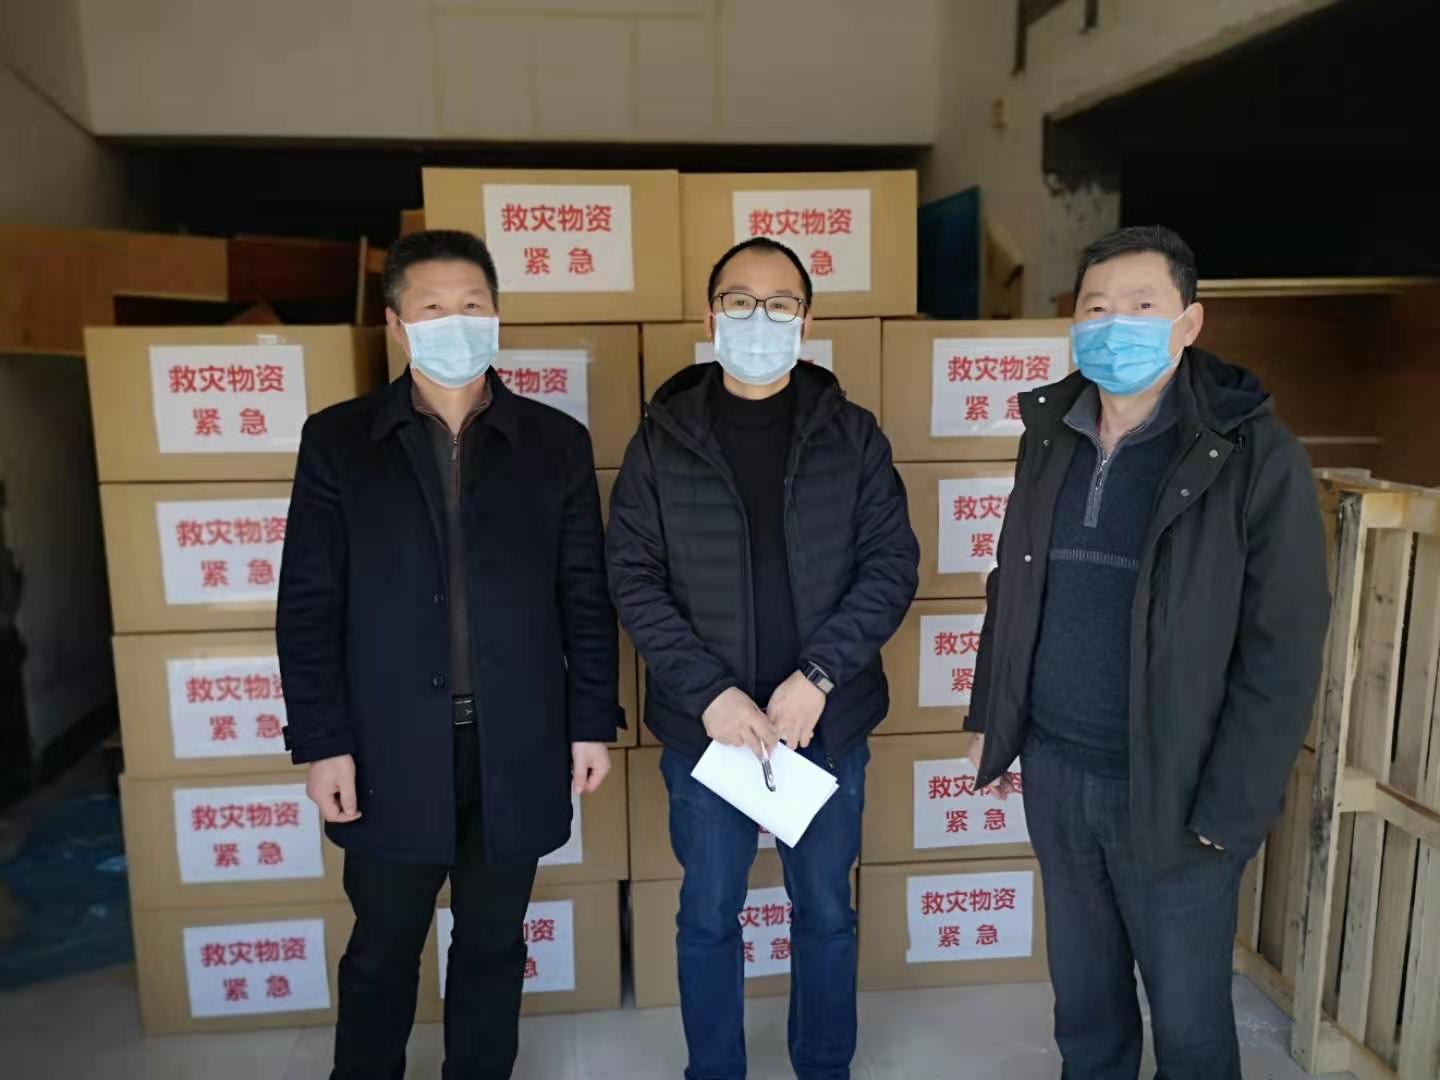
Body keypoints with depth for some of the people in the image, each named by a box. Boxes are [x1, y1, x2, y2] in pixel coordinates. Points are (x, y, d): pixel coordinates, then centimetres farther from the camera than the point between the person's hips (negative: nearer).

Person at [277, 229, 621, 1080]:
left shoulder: (556, 441, 2)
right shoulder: (338, 440, 0)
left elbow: (587, 595, 3)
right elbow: (308, 603, -1)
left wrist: (593, 722, 1)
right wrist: (321, 741, -5)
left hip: (517, 749, 1)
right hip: (390, 749, 0)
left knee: (493, 944, 17)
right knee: (382, 950, 16)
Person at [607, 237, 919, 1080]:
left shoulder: (853, 435, 0)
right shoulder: (663, 440, -1)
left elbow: (892, 563, -4)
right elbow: (634, 579, -5)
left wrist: (818, 674, -16)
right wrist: (710, 693, -16)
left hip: (828, 725, 1)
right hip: (704, 728, 0)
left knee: (827, 914, 17)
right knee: (709, 918, 15)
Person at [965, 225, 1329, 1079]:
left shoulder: (1258, 459, -12)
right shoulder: (1049, 438, 4)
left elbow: (1283, 653, -13)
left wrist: (1229, 810, -14)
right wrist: (990, 716, 11)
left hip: (1171, 792, -4)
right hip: (1053, 771, 4)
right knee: (1082, 992, 21)